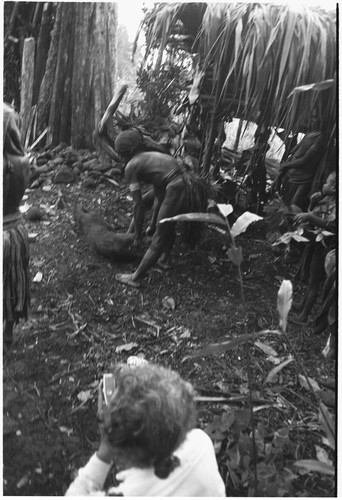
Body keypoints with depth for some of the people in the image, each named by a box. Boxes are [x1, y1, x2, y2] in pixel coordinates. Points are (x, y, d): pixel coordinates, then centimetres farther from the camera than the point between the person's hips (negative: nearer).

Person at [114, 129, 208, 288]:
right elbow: (159, 195, 27)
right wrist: (153, 224, 30)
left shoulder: (131, 167, 4)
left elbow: (139, 205, 3)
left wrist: (138, 235, 13)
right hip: (194, 184, 8)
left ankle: (136, 278, 17)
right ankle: (164, 259, 48)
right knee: (168, 223, 31)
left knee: (160, 238, 3)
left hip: (178, 190, -8)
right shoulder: (152, 156, 27)